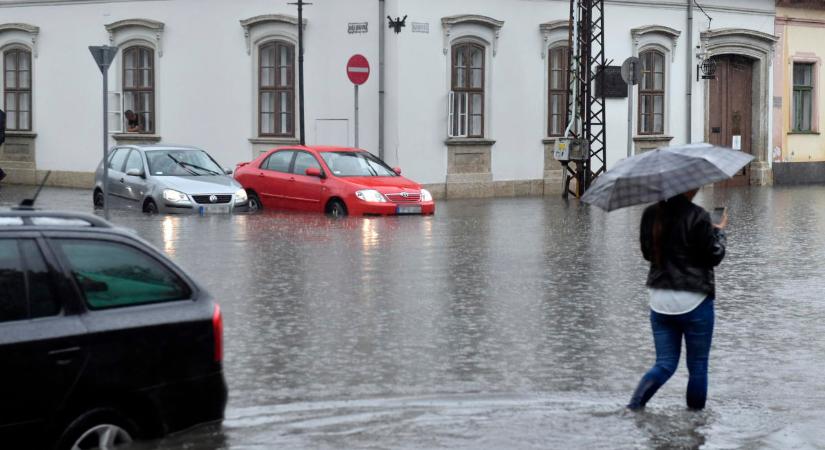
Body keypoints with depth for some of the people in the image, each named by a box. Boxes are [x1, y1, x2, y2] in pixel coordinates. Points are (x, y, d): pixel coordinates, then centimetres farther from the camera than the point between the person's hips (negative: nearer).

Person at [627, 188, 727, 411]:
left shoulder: (650, 214, 3)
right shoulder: (697, 217, -15)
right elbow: (713, 257, -8)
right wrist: (719, 231, 8)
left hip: (659, 299, 5)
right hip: (693, 300, -5)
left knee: (665, 364, 11)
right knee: (697, 365, 9)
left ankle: (635, 405, -9)